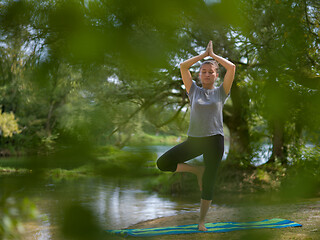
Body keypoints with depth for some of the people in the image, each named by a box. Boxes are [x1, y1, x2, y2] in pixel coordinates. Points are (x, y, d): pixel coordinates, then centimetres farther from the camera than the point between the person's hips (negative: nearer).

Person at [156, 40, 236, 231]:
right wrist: (204, 54, 9)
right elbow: (183, 66, 5)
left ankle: (202, 221, 14)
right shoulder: (194, 91, 11)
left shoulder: (221, 92, 7)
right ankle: (198, 171, 10)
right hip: (194, 139, 2)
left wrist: (213, 55, 7)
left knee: (208, 183, 1)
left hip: (214, 140, -2)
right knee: (163, 163, -9)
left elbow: (232, 67, -3)